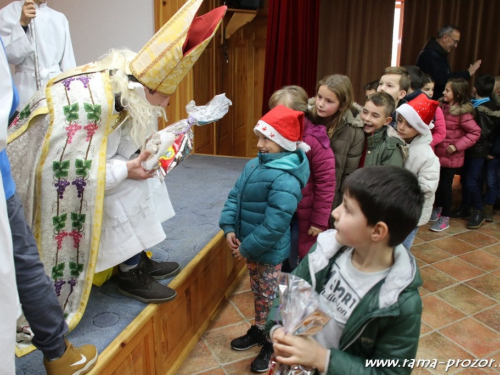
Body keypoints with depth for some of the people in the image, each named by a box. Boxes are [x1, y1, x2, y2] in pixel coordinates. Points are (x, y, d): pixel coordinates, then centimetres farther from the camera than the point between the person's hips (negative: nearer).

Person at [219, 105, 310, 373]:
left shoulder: (285, 180, -26)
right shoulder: (254, 165, 1)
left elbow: (274, 225, -28)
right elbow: (234, 196, 6)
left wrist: (247, 248, -19)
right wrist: (229, 228, -6)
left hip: (270, 252, -8)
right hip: (251, 248, 8)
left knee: (270, 298, 11)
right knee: (258, 292, 26)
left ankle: (272, 344, 32)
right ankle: (258, 330, 47)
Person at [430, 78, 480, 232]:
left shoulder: (462, 113, -18)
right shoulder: (443, 107, 0)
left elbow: (475, 132, -16)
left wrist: (457, 146, -21)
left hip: (451, 156, -6)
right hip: (438, 153, 6)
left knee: (446, 185, 3)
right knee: (438, 183, 18)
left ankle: (445, 218, 17)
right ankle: (437, 209, 38)